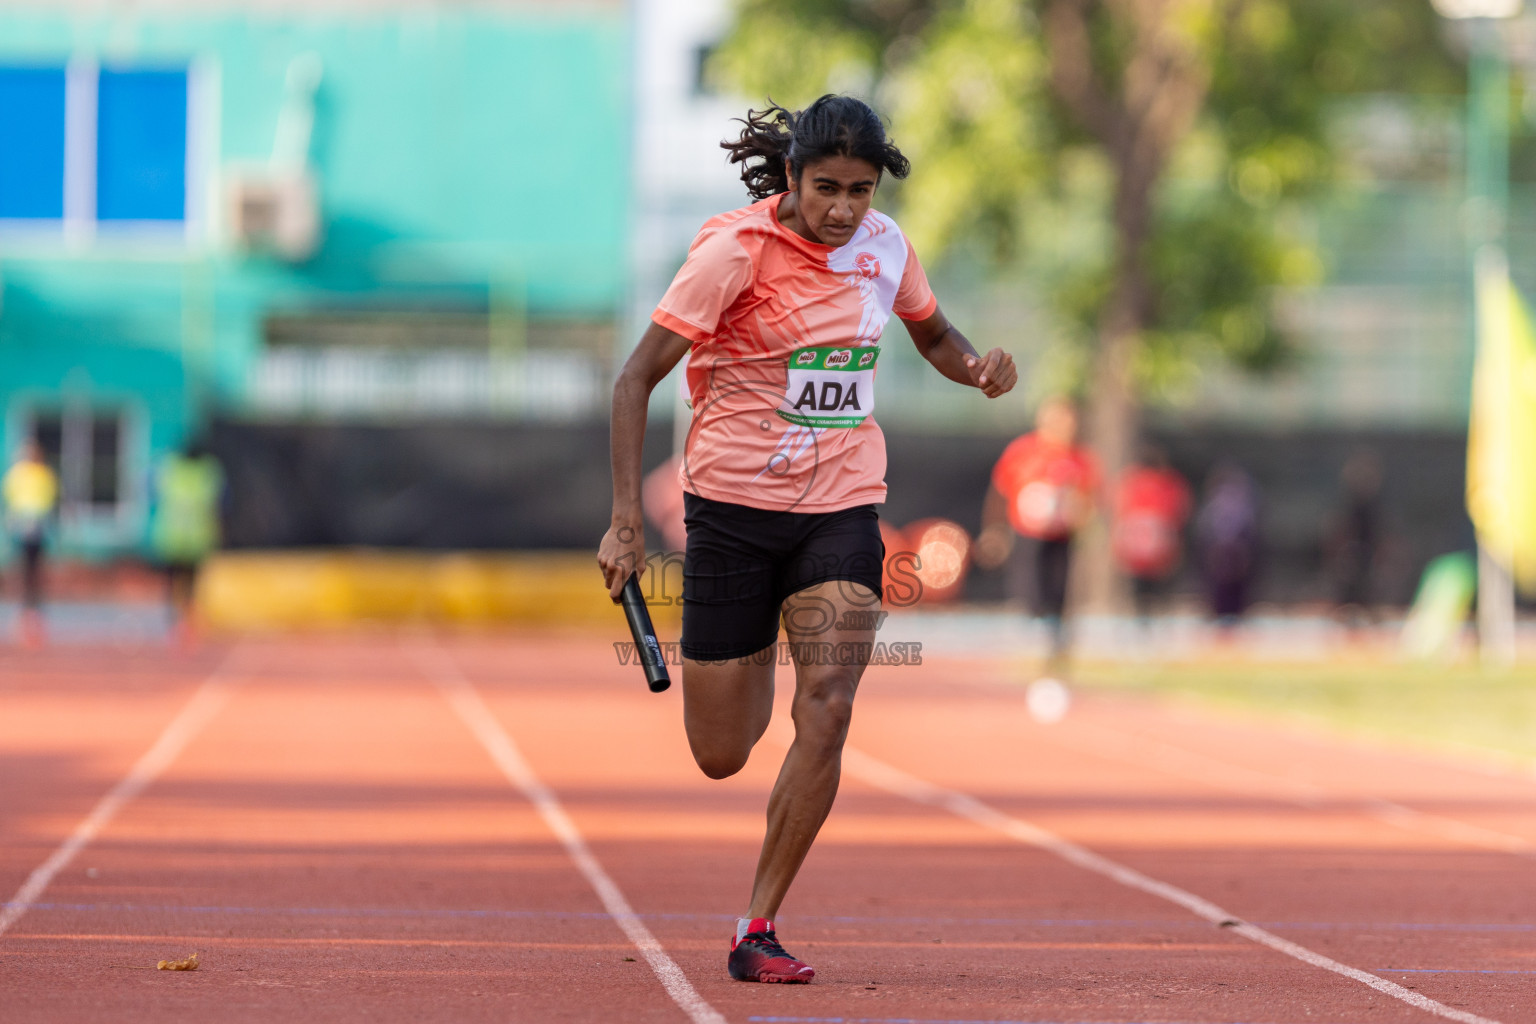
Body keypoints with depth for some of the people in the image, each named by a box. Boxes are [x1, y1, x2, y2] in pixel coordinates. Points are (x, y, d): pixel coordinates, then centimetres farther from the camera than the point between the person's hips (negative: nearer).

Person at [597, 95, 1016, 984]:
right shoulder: (736, 252, -13)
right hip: (735, 505, -2)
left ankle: (758, 929, -9)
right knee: (721, 755, 4)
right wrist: (626, 521, -17)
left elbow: (933, 334, 22)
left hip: (843, 509, 3)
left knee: (827, 711, -18)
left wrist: (978, 367, -2)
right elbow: (636, 380, -11)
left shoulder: (884, 246, 1)